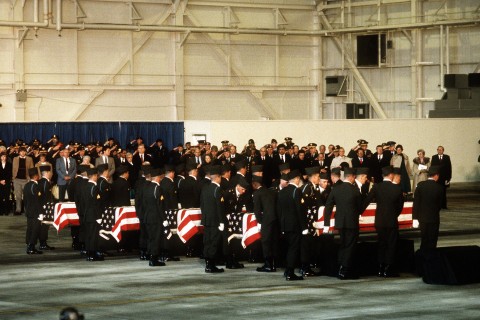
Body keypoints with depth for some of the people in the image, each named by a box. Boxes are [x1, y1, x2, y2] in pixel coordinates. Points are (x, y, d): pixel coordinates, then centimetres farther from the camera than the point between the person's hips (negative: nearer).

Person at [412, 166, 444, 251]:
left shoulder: (420, 185, -6)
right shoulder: (439, 188, -10)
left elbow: (416, 202, -6)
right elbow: (440, 203, -2)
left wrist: (415, 218, -1)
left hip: (422, 218, 3)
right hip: (434, 218, -2)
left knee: (424, 240, 14)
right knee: (432, 242, 6)